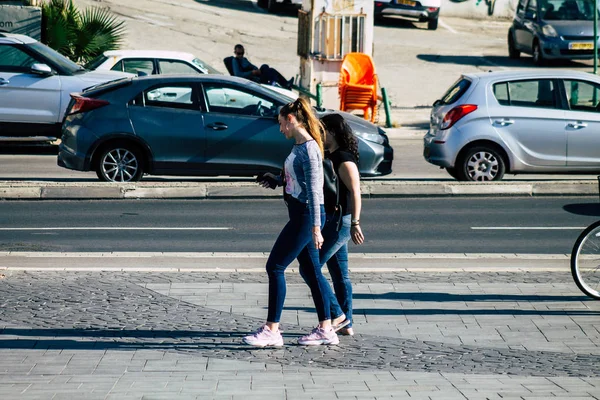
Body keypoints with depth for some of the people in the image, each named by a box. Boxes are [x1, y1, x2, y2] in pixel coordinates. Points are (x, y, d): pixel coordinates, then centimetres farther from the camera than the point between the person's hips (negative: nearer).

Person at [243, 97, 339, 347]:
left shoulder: (308, 148, -16)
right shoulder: (300, 146, 13)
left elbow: (313, 189, -20)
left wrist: (315, 228, -22)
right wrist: (278, 182, 19)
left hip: (307, 215, -10)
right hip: (299, 214, 10)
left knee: (275, 266, -7)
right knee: (311, 271, 11)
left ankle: (271, 331, -4)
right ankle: (325, 330, 16)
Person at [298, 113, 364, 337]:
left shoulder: (344, 159, -15)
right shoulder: (330, 157, 14)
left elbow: (355, 192, -20)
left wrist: (355, 224, -24)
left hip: (338, 222, -10)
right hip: (333, 221, 10)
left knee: (308, 268, -8)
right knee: (339, 274, 11)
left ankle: (337, 315, -5)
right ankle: (345, 324, 15)